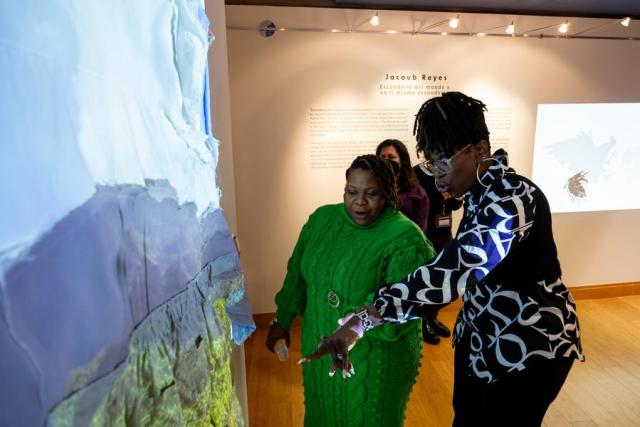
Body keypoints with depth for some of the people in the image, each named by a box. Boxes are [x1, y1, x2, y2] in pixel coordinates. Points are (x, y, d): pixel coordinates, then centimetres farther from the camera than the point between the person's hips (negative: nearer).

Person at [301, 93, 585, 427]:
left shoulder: (513, 197, -29)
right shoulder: (480, 192, 0)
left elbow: (451, 271, -41)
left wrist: (363, 319, -44)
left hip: (530, 345, -8)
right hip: (480, 335, 8)